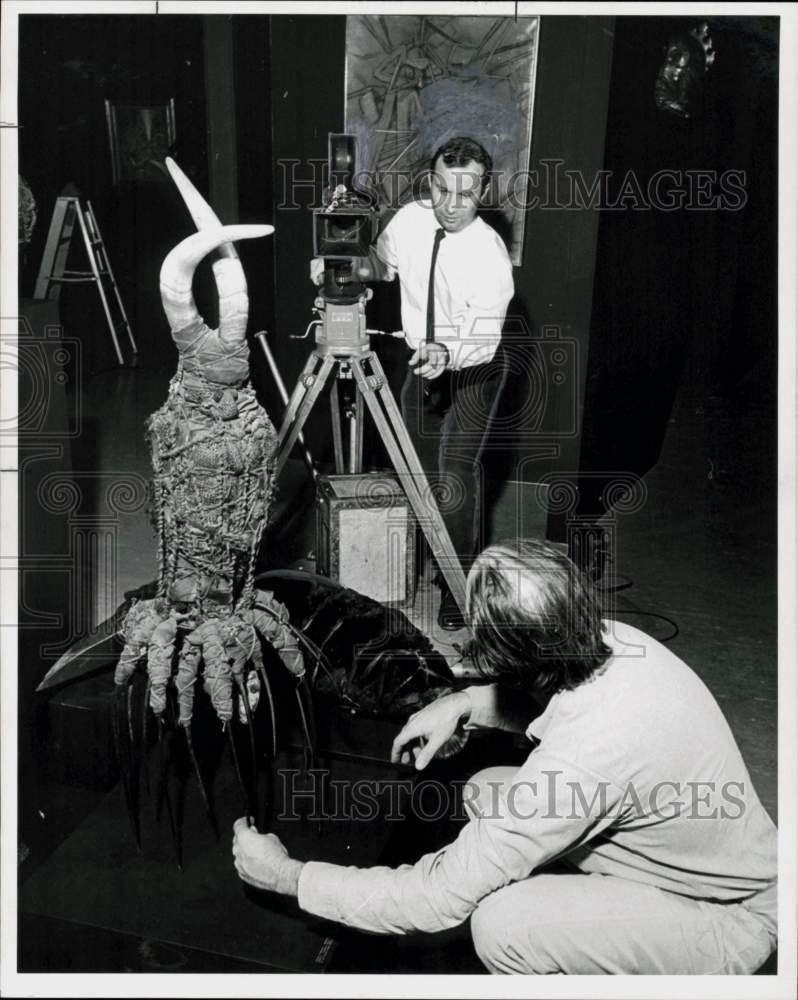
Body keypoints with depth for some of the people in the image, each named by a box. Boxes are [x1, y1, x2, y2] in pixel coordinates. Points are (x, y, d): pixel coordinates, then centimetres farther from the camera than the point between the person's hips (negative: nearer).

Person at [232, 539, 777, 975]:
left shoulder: (581, 760, -37)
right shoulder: (613, 640, -15)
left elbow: (438, 897, -29)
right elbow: (545, 693, 12)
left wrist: (288, 876, -18)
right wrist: (466, 703, -5)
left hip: (731, 923, -8)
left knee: (505, 922, -27)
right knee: (488, 793, 2)